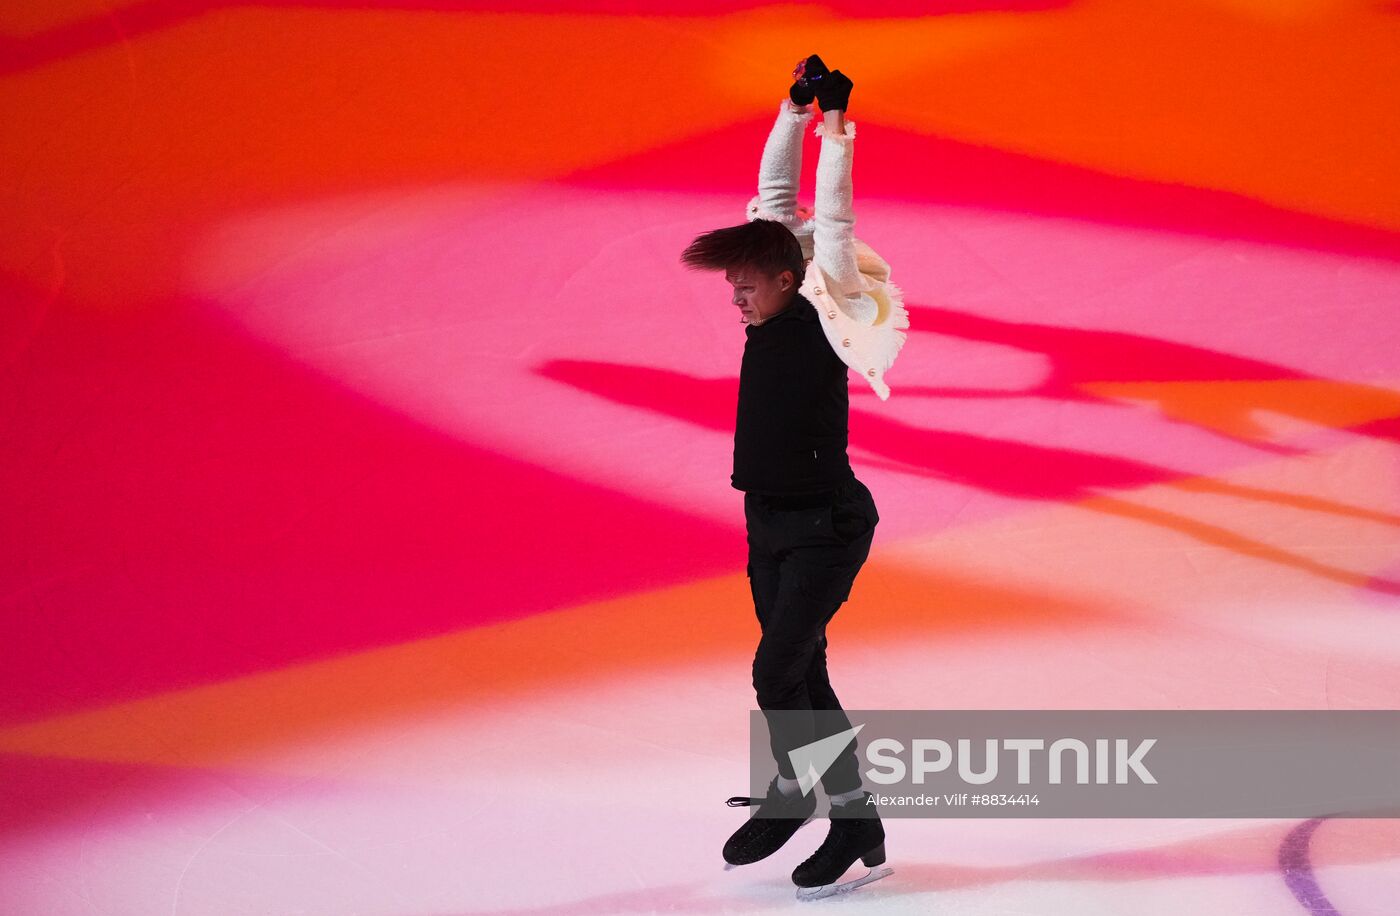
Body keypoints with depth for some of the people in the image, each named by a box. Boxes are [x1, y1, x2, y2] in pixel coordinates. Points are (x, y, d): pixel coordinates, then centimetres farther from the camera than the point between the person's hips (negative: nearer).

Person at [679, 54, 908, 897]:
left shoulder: (826, 313, -12)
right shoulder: (772, 316, 5)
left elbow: (834, 219, -16)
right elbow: (775, 194, 9)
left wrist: (834, 125, -11)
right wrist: (795, 110, 5)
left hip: (825, 526, -8)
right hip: (770, 523, 8)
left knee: (777, 671, -11)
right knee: (802, 677, 9)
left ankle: (791, 793, 10)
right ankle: (856, 823, 17)